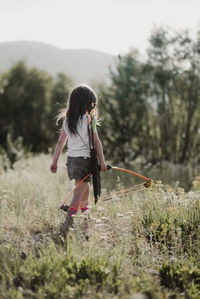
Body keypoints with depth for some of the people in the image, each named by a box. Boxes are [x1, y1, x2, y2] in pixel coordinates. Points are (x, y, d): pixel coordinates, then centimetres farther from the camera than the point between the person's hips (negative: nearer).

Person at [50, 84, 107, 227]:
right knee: (80, 191, -4)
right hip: (84, 159, -6)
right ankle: (69, 217, -16)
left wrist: (54, 162, 10)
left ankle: (85, 212, 33)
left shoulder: (67, 120, 7)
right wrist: (102, 162, -5)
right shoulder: (88, 119, -10)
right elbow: (96, 142, -10)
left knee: (84, 185, 23)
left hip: (71, 159, 6)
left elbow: (60, 142, 7)